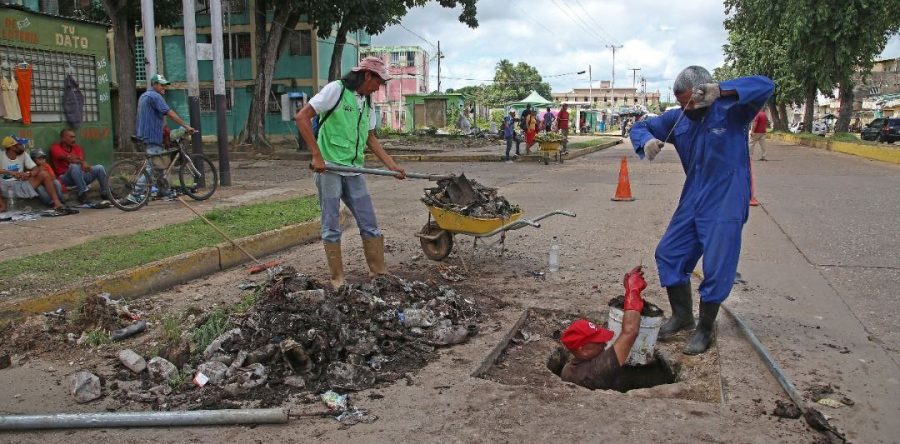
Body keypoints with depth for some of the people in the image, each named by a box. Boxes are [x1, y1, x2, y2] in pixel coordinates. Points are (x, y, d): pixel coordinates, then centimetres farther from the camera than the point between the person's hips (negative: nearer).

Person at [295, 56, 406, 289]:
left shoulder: (367, 102, 14)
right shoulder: (336, 89, -9)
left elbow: (370, 138, 21)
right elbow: (302, 117, -14)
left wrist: (392, 165, 13)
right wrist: (317, 155, -18)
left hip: (354, 171, 7)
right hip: (329, 168, -7)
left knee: (369, 223, 8)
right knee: (332, 226, 2)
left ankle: (378, 272, 19)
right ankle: (337, 278, 12)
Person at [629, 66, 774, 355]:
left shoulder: (730, 110, -11)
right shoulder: (678, 119, 4)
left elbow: (765, 86, -24)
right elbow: (640, 127, 10)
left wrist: (720, 90, -40)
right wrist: (647, 141, -15)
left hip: (725, 204, -6)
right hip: (692, 201, 6)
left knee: (717, 266, -5)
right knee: (668, 252, 9)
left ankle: (706, 328, 15)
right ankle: (682, 315, 28)